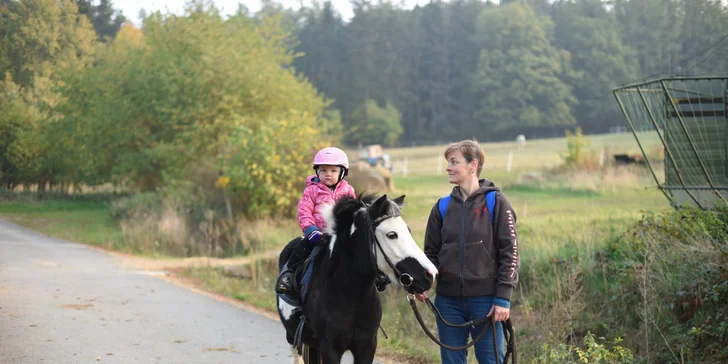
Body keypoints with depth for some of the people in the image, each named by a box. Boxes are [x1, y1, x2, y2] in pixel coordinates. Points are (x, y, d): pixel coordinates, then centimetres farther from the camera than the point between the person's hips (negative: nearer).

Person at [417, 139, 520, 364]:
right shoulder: (443, 207, 8)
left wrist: (503, 298, -11)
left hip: (484, 299, -4)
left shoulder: (495, 202, -4)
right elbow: (432, 252, 12)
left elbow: (509, 253, -5)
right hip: (448, 300, 4)